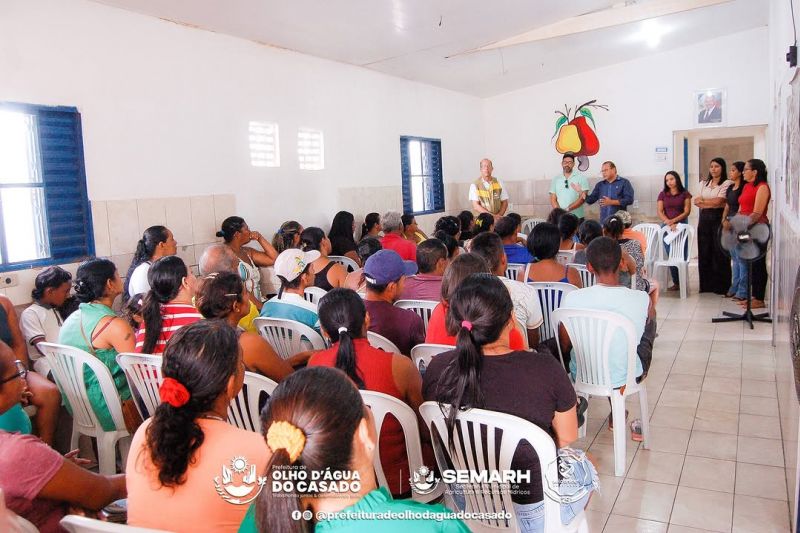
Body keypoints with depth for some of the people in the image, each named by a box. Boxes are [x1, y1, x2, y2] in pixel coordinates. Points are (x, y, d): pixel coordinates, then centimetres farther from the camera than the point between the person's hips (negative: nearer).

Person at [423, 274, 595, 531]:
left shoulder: (437, 368, -17)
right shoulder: (546, 369, -26)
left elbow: (436, 436, 1)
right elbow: (567, 440, -9)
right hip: (531, 508, -3)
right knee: (586, 468, 29)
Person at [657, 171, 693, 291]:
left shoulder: (685, 194, 6)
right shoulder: (663, 194, 11)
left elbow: (687, 211, -1)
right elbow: (660, 212, 3)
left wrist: (674, 220, -13)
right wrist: (669, 223, -12)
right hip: (667, 226, 2)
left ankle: (683, 282, 0)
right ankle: (676, 283, 4)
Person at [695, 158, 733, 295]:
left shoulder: (727, 183, -2)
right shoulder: (705, 183, 16)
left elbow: (718, 201, -13)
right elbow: (697, 202, 5)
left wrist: (702, 200, 1)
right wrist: (713, 203, -8)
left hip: (719, 219, -5)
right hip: (704, 219, 5)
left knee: (719, 252, -3)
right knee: (704, 252, 4)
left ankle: (721, 286, 4)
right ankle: (706, 284, 11)